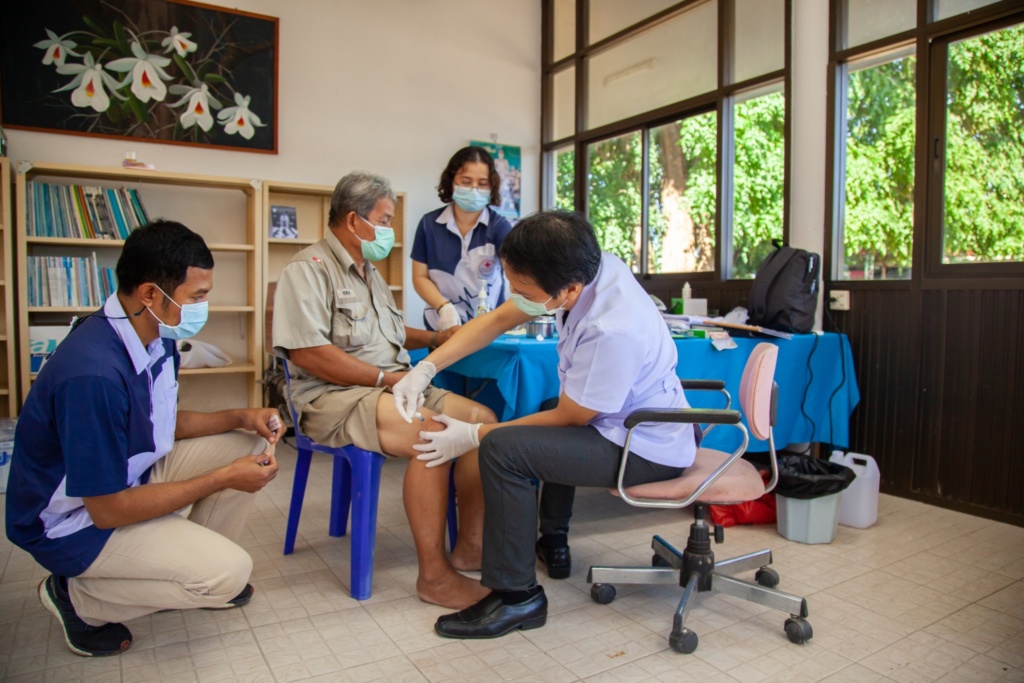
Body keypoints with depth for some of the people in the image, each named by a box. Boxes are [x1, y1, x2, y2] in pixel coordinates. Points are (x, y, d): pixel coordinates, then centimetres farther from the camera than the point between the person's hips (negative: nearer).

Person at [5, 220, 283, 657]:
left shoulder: (157, 338, -6)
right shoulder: (94, 374, -34)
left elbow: (165, 424, 9)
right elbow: (108, 510, -27)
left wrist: (240, 418, -7)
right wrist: (223, 479, -21)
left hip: (132, 472, 9)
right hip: (75, 521, -8)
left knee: (250, 447, -1)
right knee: (228, 572, -20)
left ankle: (191, 561, 15)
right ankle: (77, 597, 2)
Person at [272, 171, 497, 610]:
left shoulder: (369, 272, 21)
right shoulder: (309, 269, -9)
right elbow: (306, 352, -21)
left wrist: (434, 338, 16)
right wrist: (386, 377, -19)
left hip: (390, 386, 9)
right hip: (333, 397, -9)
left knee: (482, 418, -7)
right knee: (432, 433, -32)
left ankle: (470, 544, -1)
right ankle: (433, 574, -22)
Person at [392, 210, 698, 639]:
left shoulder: (612, 330, -35)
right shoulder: (578, 268, -12)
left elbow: (568, 418, -19)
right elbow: (498, 320, -1)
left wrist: (475, 435, -12)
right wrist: (426, 368, -8)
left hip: (645, 450, -9)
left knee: (503, 448, -21)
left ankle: (515, 597, -5)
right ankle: (553, 546, 40)